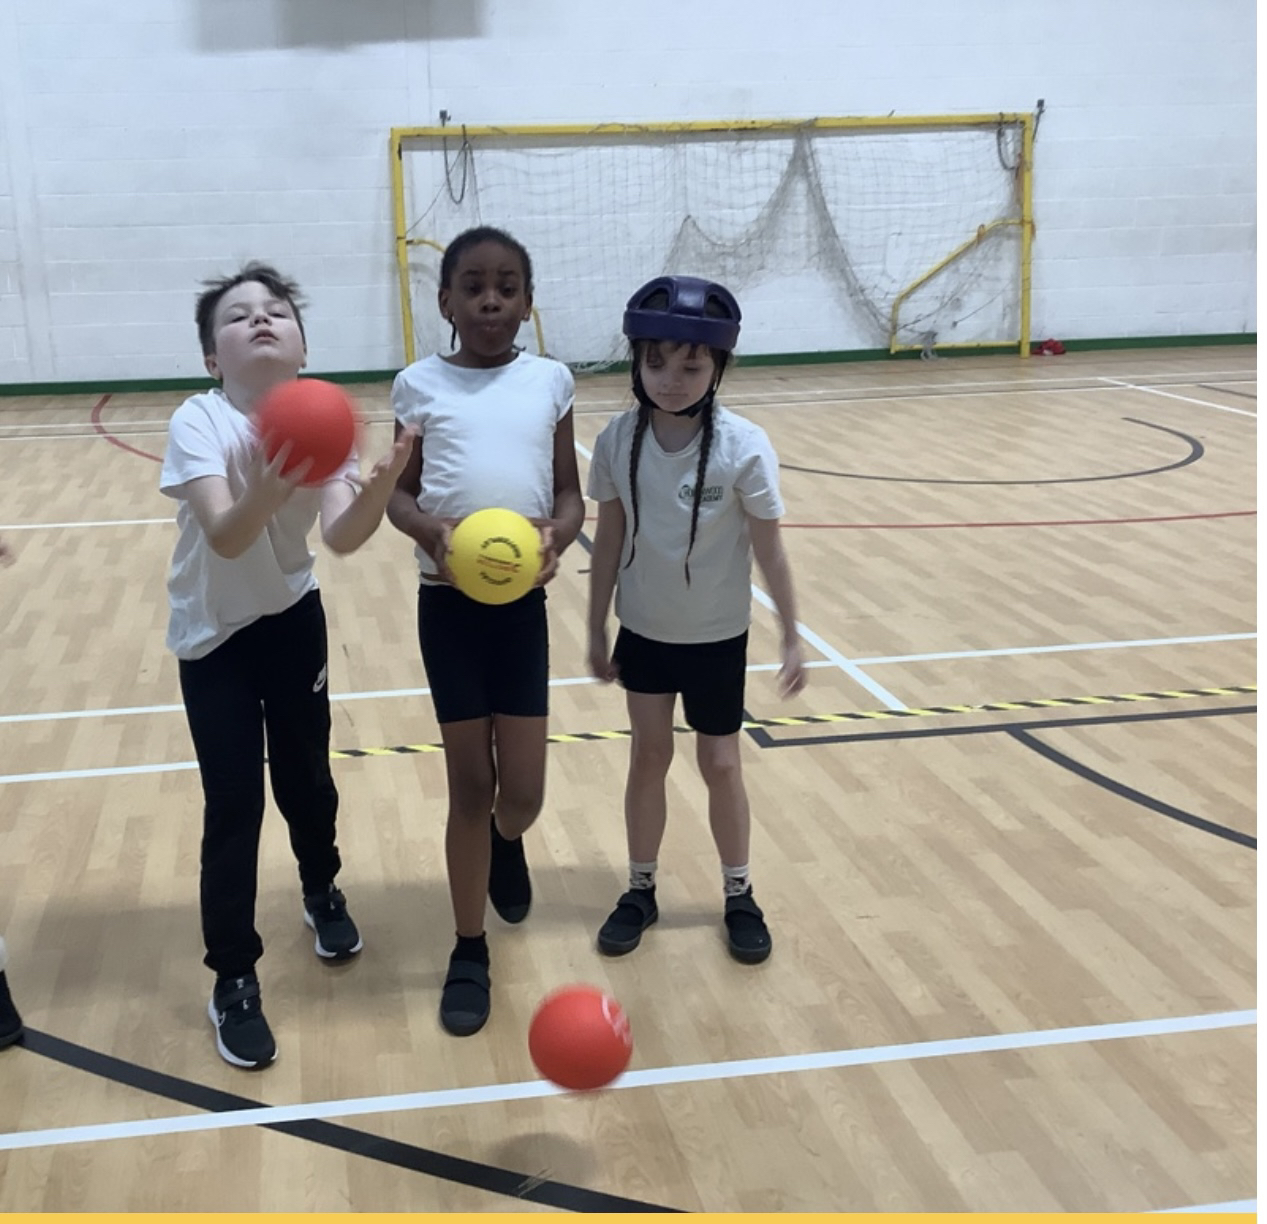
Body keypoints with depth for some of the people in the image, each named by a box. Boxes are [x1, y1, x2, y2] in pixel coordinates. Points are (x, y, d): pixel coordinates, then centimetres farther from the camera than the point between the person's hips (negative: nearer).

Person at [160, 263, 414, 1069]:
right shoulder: (199, 423, -24)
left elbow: (342, 538, -26)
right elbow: (225, 537, -39)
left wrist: (382, 486, -47)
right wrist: (272, 488, -59)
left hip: (294, 617, 4)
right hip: (214, 634, -3)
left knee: (306, 777, 15)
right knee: (233, 806, -4)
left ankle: (322, 893, 45)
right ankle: (234, 981, 11)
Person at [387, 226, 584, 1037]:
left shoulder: (550, 381, 3)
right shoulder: (420, 385, 0)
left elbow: (570, 491, 4)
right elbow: (398, 492, 3)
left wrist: (559, 532, -18)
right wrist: (428, 529, -19)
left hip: (523, 603, 1)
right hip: (448, 603, -1)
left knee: (523, 791, 5)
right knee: (470, 785, 6)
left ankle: (507, 842, 44)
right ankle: (470, 950, 23)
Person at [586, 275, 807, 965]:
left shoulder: (743, 449, -21)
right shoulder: (617, 440, -13)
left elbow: (768, 551, -12)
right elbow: (609, 538, -3)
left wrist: (792, 636, -5)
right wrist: (596, 631, 2)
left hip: (717, 636, -2)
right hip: (643, 631, 2)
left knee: (720, 764, 11)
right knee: (649, 756, 15)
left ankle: (739, 897, 31)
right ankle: (641, 890, 32)